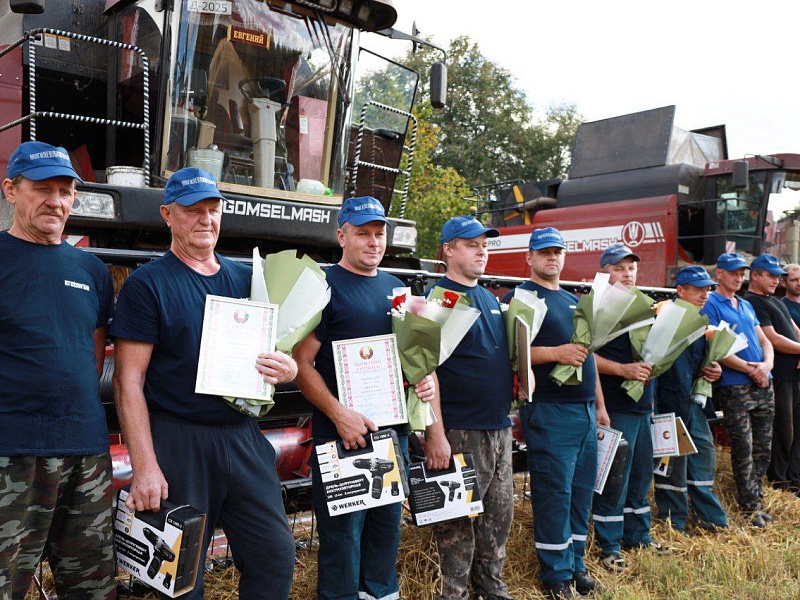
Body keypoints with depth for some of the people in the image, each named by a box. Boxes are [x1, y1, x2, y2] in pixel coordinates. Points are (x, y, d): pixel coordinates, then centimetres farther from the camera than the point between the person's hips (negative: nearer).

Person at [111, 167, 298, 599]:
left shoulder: (247, 280, 11)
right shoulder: (146, 284, -3)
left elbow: (273, 352, 19)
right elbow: (129, 382, -8)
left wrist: (287, 369, -7)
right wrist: (144, 466, -15)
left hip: (243, 436, 4)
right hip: (178, 443, -4)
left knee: (276, 556, 6)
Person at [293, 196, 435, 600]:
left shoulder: (396, 288, 11)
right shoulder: (325, 286, -8)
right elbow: (303, 363, -12)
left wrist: (425, 379, 1)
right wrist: (339, 414, -22)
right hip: (343, 431, -6)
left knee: (387, 525, 18)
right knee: (343, 532, 2)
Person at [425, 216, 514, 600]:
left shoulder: (490, 298, 14)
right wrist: (435, 432, -21)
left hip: (499, 429, 8)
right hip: (460, 432, -8)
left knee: (499, 517, 16)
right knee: (458, 520, 2)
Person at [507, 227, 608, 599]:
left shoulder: (573, 301, 19)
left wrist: (600, 405, 19)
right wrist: (555, 353, -24)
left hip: (585, 409, 8)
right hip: (550, 411, -7)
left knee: (581, 489, 12)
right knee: (553, 492, -2)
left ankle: (575, 563, 25)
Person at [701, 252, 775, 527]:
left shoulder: (746, 306, 19)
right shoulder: (710, 304, -5)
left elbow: (764, 341, 16)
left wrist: (767, 365, -5)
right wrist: (749, 369, -15)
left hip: (763, 385, 7)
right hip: (734, 388, -7)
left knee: (763, 447, 10)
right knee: (744, 449, -2)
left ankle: (754, 500, 23)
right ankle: (751, 507, 9)